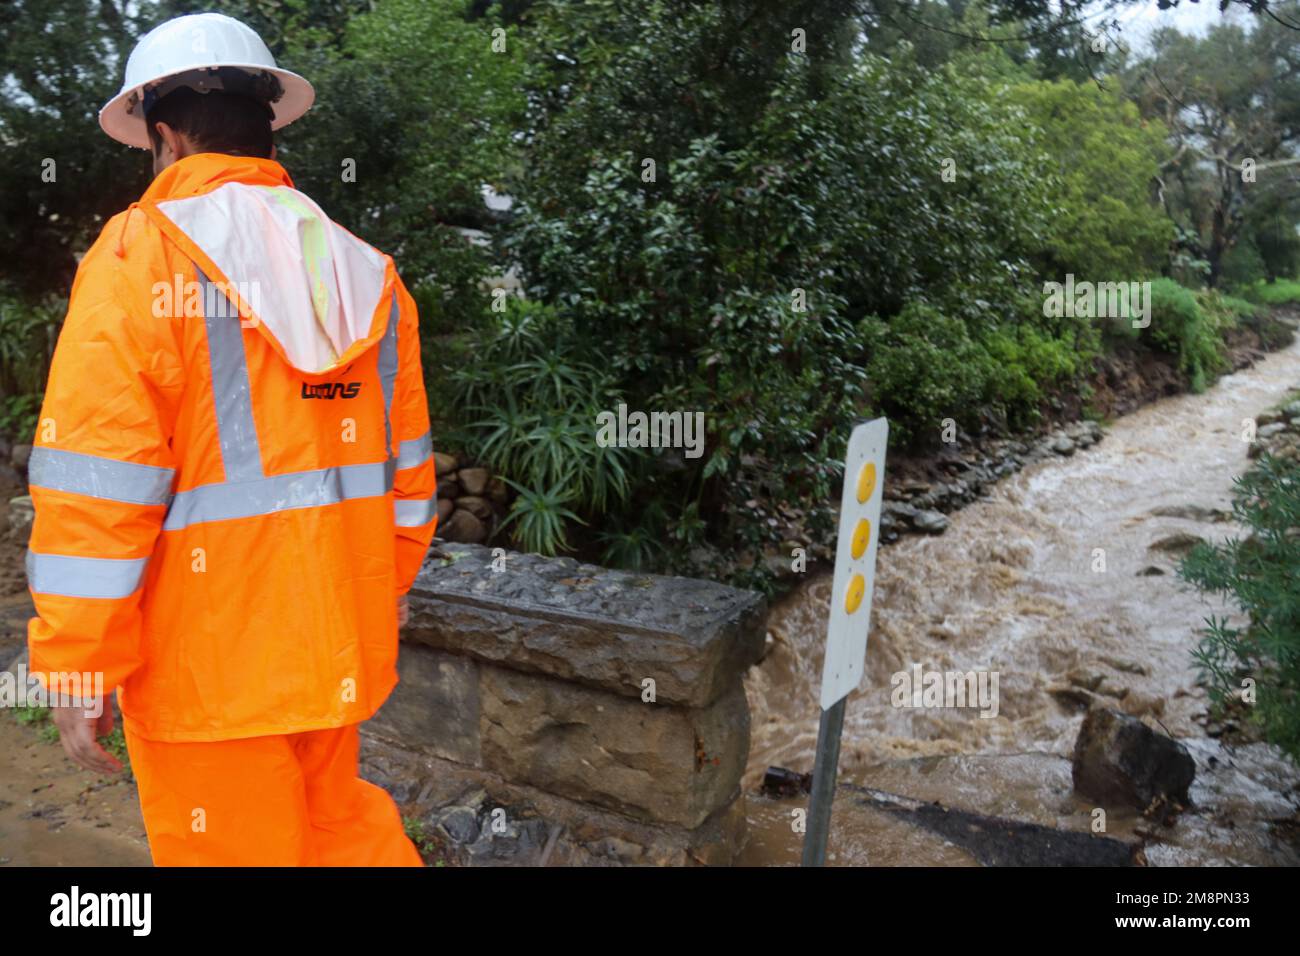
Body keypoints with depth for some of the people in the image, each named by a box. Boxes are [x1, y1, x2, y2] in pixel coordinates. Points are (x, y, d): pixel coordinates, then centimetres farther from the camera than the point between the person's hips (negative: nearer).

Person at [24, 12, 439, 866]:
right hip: (339, 638, 5)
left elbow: (98, 494, -15)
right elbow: (407, 466, 8)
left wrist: (79, 668, -7)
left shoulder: (138, 258, -11)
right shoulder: (365, 272, 5)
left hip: (204, 659, -5)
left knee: (232, 846, 12)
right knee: (338, 818, 24)